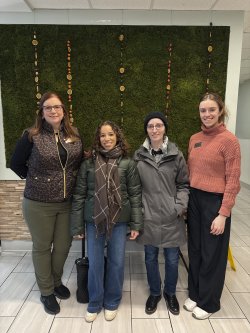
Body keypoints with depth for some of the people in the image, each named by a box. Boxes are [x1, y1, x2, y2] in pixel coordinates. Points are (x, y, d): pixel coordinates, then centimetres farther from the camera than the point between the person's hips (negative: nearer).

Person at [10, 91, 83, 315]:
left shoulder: (75, 136, 1)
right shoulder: (31, 136, -10)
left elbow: (80, 164, 12)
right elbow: (16, 164, 1)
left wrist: (71, 182, 4)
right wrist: (35, 179, 2)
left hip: (67, 203, 3)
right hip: (38, 204, -3)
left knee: (63, 245, 15)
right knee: (42, 247, 13)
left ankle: (57, 281, 44)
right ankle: (46, 292, 36)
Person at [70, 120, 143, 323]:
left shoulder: (128, 163, -2)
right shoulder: (88, 164, 0)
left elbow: (135, 195, -1)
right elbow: (79, 195, 1)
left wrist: (136, 224, -4)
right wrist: (77, 226, 1)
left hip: (119, 221, 0)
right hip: (94, 220, 1)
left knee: (116, 262, 11)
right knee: (95, 263, 10)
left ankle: (112, 302, 35)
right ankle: (95, 303, 34)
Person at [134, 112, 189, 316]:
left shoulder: (176, 155, -3)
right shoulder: (139, 155, 0)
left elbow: (184, 184, 3)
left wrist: (180, 206, -10)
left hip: (171, 218, 0)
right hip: (148, 217, 1)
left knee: (172, 259, 13)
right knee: (151, 258, 16)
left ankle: (170, 293, 41)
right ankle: (154, 293, 41)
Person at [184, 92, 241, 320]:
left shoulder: (229, 140, -11)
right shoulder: (194, 139, 7)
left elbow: (233, 181, -12)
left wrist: (223, 214, -15)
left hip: (215, 202, -5)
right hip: (194, 201, 6)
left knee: (212, 254, 11)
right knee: (195, 250, 17)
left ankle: (209, 302, 33)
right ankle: (194, 294, 39)